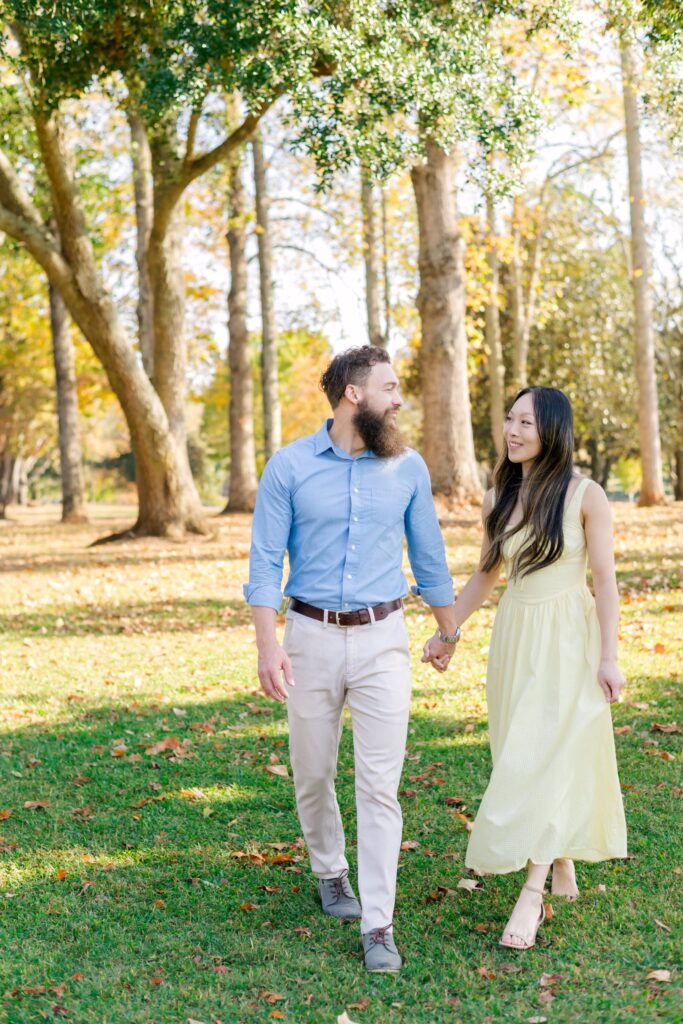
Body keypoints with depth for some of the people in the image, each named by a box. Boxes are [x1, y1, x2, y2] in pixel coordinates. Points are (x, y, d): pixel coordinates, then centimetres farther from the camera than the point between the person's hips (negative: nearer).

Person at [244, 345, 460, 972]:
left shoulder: (408, 468, 2)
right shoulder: (291, 466, -4)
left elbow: (428, 555, 13)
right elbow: (266, 561, -4)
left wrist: (449, 631, 20)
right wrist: (267, 646, -13)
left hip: (382, 639, 0)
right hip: (312, 637, 0)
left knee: (380, 785, -5)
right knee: (312, 775, 12)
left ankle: (378, 925, 2)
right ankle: (330, 872, 39)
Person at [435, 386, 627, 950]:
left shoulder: (585, 496, -9)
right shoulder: (498, 498, 5)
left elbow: (605, 579, -7)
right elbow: (486, 574, 16)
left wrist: (609, 656, -12)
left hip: (568, 639, -5)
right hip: (514, 635, 5)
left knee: (547, 757, -8)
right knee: (524, 757, 9)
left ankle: (533, 891, -5)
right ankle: (562, 869, 25)